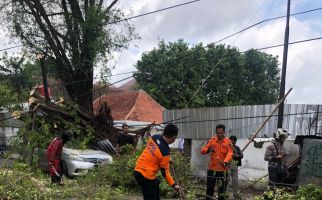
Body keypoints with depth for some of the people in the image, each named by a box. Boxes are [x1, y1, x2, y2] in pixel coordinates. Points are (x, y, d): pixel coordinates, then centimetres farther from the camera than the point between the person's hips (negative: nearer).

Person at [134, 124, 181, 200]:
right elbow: (165, 172, -11)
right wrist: (174, 184, 1)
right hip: (147, 176, -8)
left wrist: (167, 160, 17)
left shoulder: (154, 137, -4)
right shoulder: (165, 152, -22)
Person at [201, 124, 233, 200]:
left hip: (222, 169, -1)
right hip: (212, 169, 1)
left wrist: (226, 161, -36)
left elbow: (230, 153, -16)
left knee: (222, 188, 11)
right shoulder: (212, 140, 4)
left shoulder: (228, 142, -1)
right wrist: (208, 150, -26)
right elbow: (202, 150, -2)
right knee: (210, 187, 5)